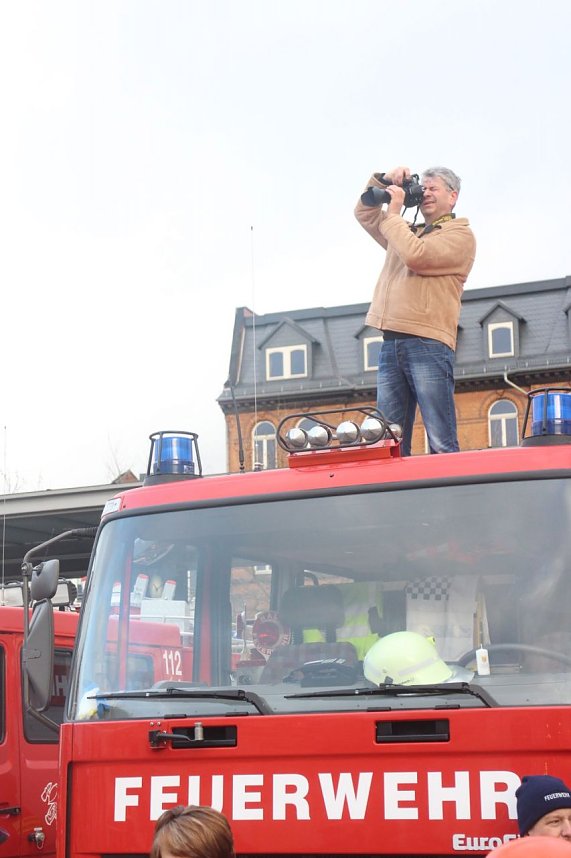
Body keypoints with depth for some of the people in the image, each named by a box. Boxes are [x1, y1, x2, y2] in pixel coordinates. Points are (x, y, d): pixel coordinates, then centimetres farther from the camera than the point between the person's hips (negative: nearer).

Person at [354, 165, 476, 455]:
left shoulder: (460, 235, 4)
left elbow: (416, 256, -11)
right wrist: (381, 181, 15)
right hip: (391, 343, 7)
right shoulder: (406, 231, 28)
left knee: (441, 444, -11)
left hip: (428, 343, -7)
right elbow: (365, 214, 32)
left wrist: (394, 213, 0)